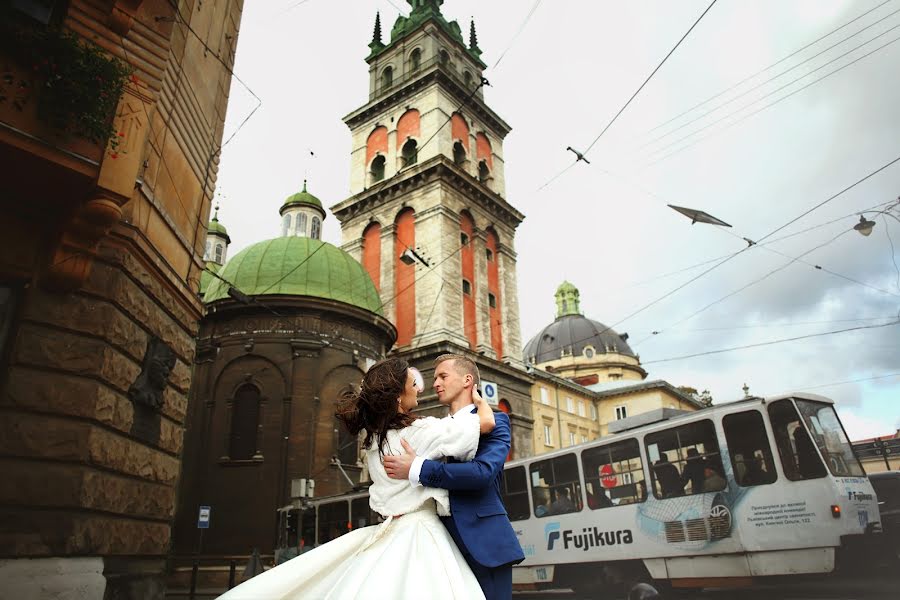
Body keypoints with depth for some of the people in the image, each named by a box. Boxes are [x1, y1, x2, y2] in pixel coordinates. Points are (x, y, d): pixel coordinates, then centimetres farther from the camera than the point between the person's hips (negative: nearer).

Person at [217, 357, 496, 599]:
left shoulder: (375, 436, 6)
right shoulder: (422, 431, -16)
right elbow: (487, 421, -18)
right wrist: (477, 396, 2)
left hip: (389, 532, 8)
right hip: (418, 533, -7)